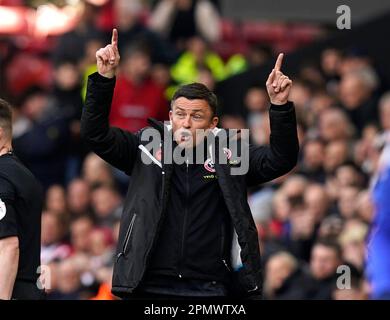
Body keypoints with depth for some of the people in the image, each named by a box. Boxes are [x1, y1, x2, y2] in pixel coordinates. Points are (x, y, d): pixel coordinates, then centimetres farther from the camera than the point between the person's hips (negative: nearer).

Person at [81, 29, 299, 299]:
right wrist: (105, 79, -13)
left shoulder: (230, 156, 5)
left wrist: (280, 106, -19)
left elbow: (281, 160, -5)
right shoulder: (147, 148, 6)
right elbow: (95, 135, -2)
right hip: (150, 287, 0)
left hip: (211, 288, 0)